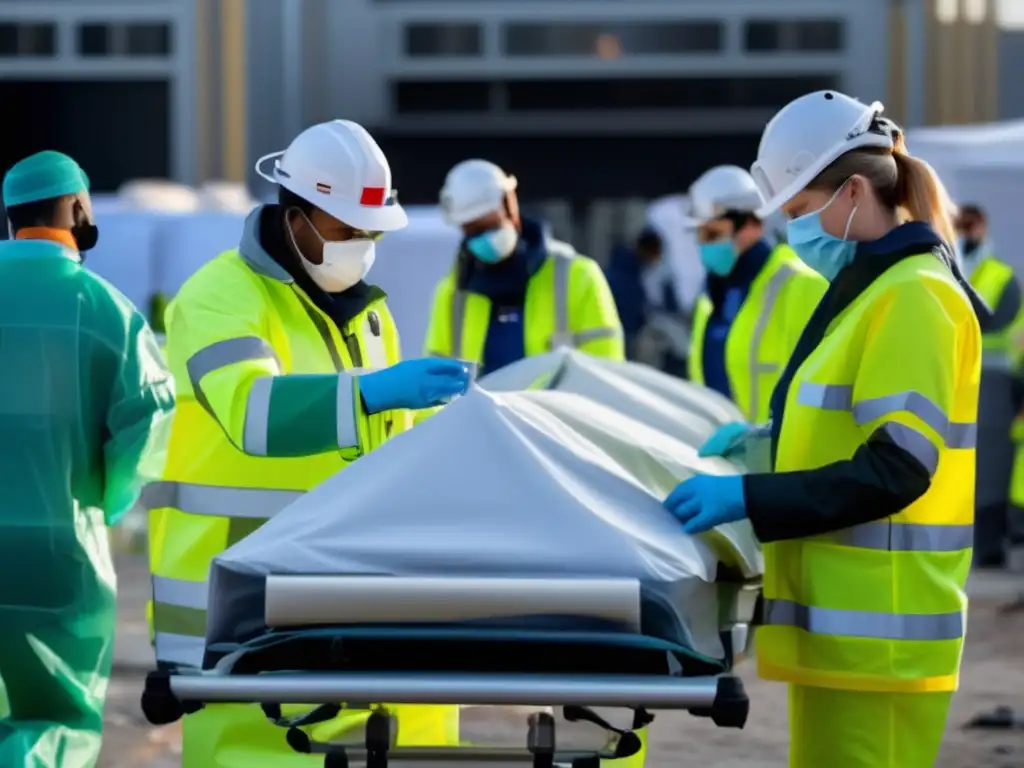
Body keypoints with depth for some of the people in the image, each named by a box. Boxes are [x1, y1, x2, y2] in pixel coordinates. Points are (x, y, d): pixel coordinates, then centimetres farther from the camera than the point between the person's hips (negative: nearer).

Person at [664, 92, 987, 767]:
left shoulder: (914, 296, -12)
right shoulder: (868, 288, 19)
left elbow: (897, 466, -19)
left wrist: (748, 497, -20)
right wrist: (774, 443, 14)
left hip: (878, 630, -10)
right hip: (842, 621, 10)